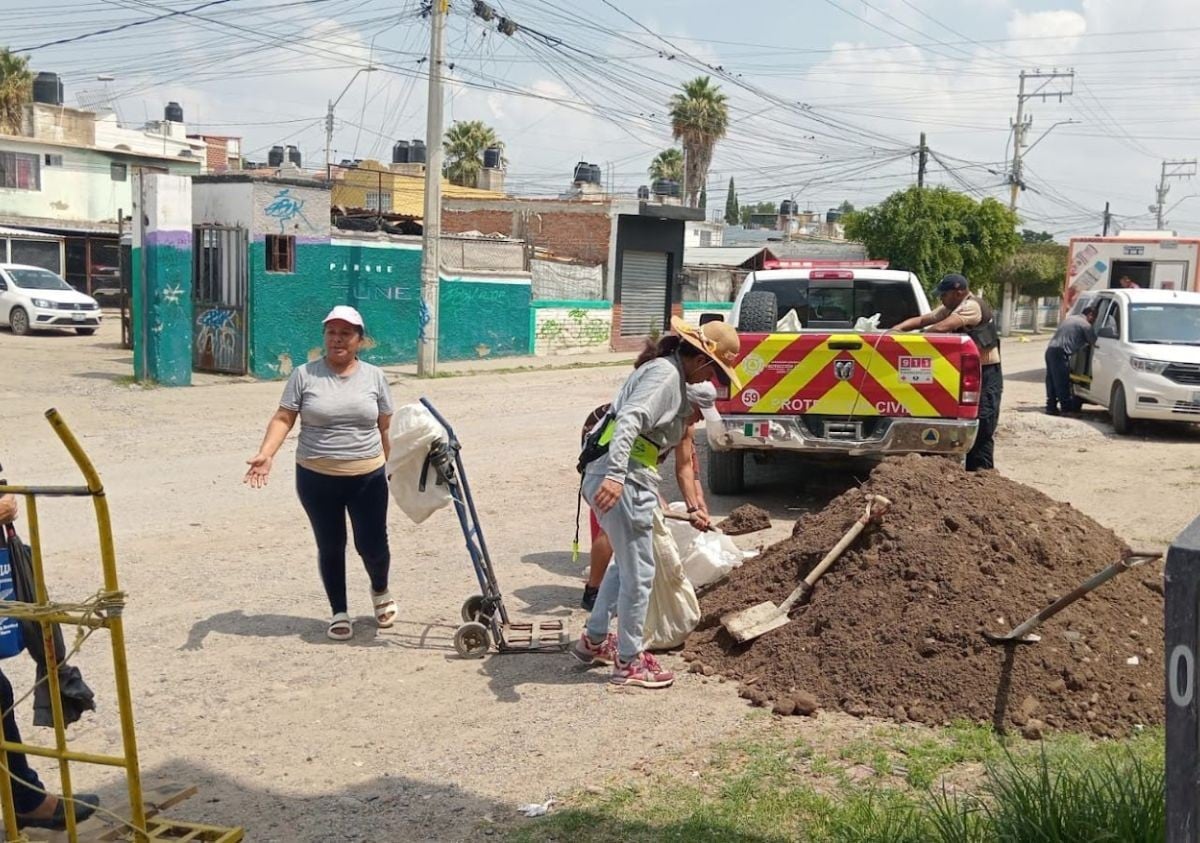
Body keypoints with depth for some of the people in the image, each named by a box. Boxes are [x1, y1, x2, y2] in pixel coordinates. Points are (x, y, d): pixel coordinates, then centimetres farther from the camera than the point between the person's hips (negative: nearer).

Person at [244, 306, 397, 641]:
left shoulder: (374, 376, 3)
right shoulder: (304, 375, -3)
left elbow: (385, 428, 8)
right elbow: (283, 419, -6)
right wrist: (266, 454, -21)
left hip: (368, 478, 1)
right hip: (317, 479, 0)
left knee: (372, 545, 1)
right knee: (330, 547, 9)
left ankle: (380, 591, 33)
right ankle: (339, 613, 26)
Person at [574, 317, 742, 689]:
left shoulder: (669, 373, 20)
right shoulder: (666, 375, -12)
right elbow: (629, 421, -27)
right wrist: (616, 476, -38)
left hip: (621, 476, 11)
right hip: (623, 479, -11)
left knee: (625, 562, 24)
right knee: (638, 572, 0)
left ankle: (594, 640, 35)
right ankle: (629, 662, 12)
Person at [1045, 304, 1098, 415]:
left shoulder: (1070, 318, 23)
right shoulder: (1085, 325, -2)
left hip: (1050, 349, 9)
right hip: (1061, 353, -9)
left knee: (1052, 381, 10)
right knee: (1062, 383, -5)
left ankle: (1051, 406, 13)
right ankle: (1067, 408, -2)